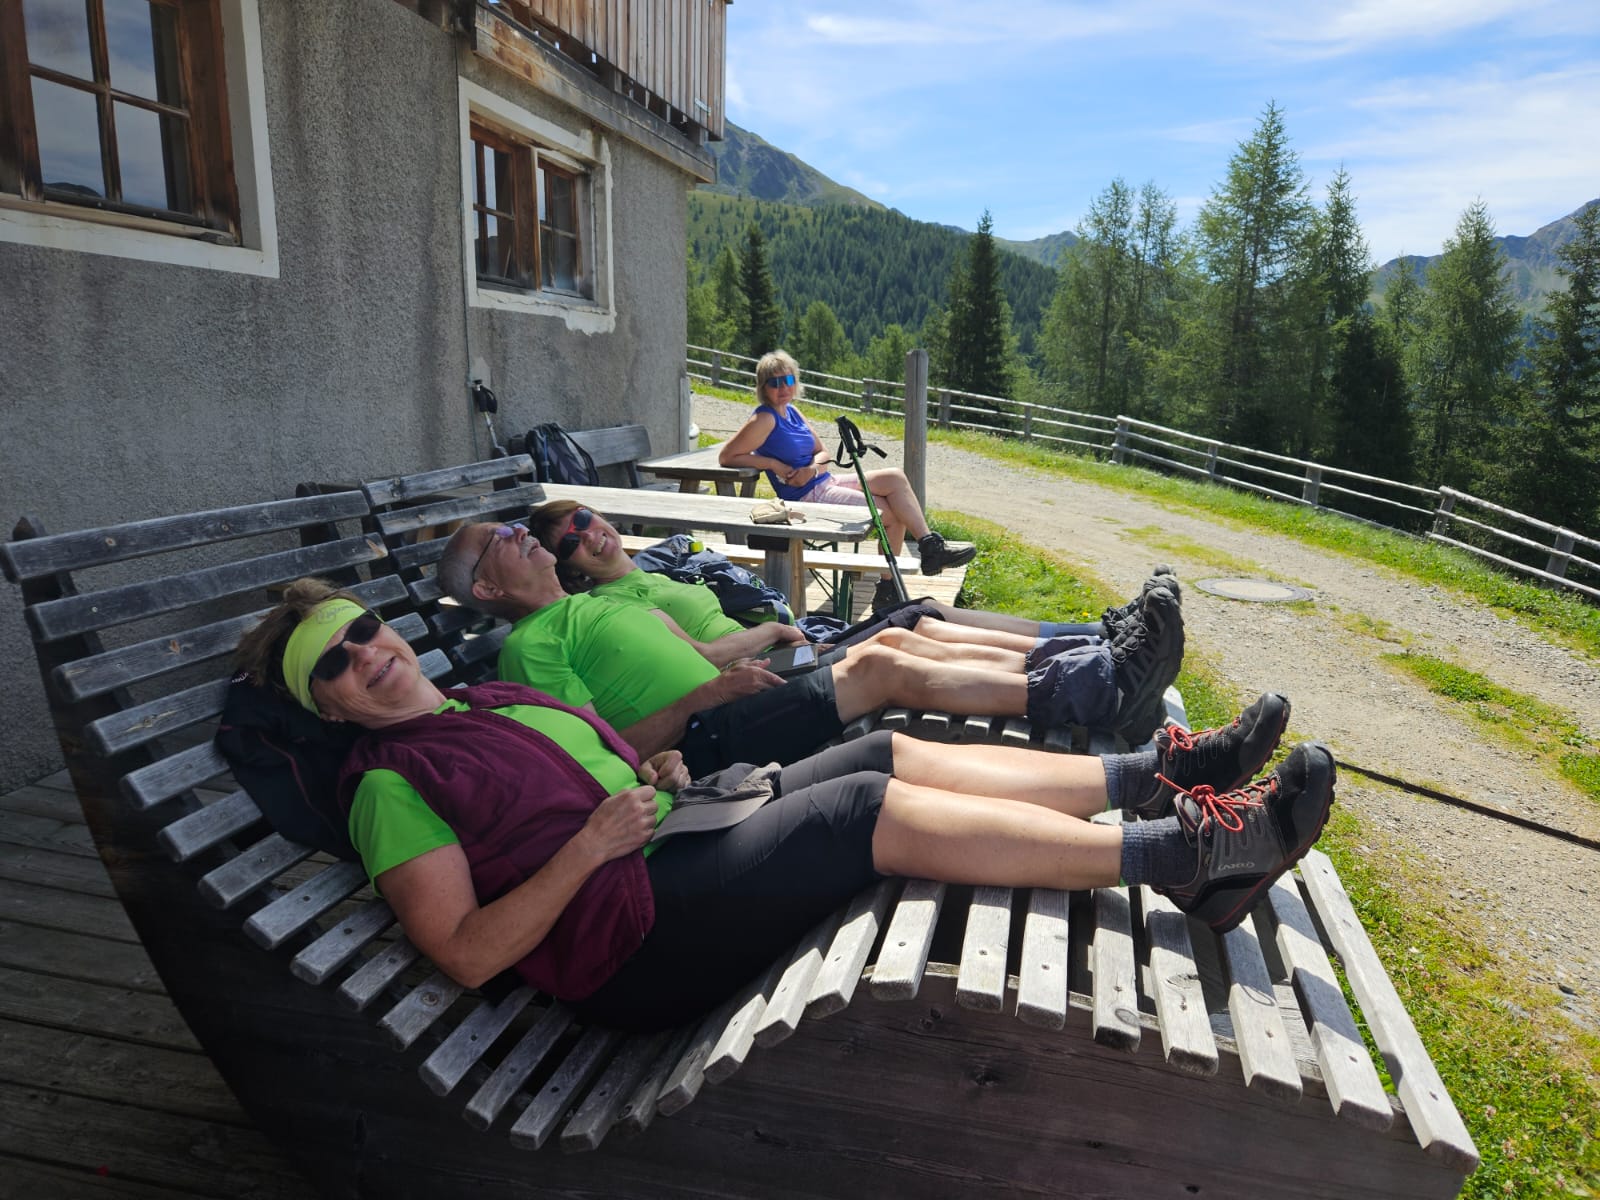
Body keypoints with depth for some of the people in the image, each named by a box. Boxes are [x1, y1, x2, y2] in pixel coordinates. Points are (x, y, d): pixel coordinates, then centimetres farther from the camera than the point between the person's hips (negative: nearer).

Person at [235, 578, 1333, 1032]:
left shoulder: (492, 700, 22)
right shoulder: (392, 782, -4)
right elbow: (467, 953, -12)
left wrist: (655, 767, 7)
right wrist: (590, 846, -19)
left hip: (685, 819, 9)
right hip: (638, 937, -9)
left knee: (894, 754, -5)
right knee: (874, 808, -21)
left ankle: (1147, 776, -2)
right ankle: (1178, 851, -17)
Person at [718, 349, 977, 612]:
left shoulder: (792, 411, 12)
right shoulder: (765, 419, -12)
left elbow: (822, 453, 15)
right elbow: (726, 456, -18)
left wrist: (812, 468, -10)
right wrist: (776, 466, -18)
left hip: (826, 482, 8)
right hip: (807, 496, -8)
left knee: (895, 477, -8)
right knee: (894, 513, -14)